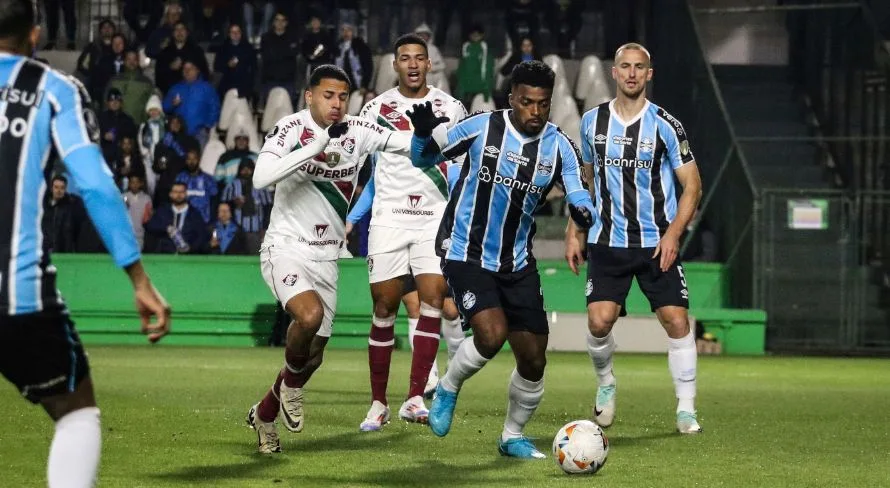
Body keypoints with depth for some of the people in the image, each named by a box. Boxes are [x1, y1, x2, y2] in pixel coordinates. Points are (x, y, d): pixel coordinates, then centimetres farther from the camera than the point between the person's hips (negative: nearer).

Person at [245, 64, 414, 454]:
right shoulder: (291, 129, -14)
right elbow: (261, 178, -30)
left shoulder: (358, 132, -1)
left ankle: (263, 415, 33)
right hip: (285, 248, -6)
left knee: (313, 356, 10)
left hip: (325, 257, 6)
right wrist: (316, 146, -33)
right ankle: (291, 381, -2)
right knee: (310, 315, -33)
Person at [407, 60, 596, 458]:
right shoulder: (482, 128, -9)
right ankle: (447, 389, 5)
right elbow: (423, 159, 1)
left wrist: (582, 209, -34)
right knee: (492, 336, -25)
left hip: (517, 262, 4)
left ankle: (513, 436, 26)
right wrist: (423, 133, -21)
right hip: (467, 253, -4)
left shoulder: (559, 146, -2)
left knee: (533, 360, 3)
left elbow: (578, 194, -10)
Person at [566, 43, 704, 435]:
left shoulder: (665, 125, -4)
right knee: (599, 321, -12)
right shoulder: (592, 122, 5)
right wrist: (575, 232, 12)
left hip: (657, 243, -1)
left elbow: (692, 185, -2)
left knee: (677, 321, -9)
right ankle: (605, 384, 18)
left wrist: (673, 233, -15)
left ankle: (686, 409, 3)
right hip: (607, 243, 2)